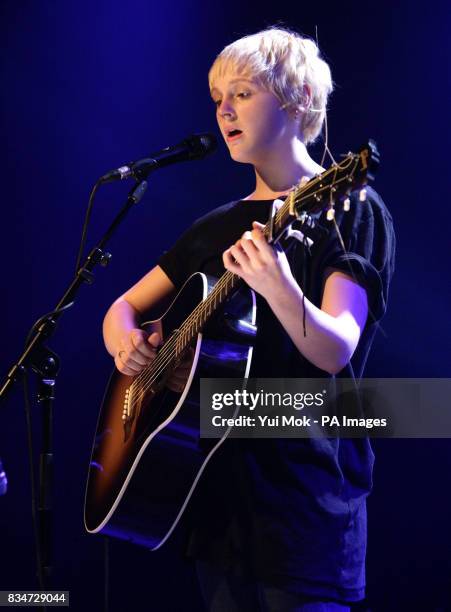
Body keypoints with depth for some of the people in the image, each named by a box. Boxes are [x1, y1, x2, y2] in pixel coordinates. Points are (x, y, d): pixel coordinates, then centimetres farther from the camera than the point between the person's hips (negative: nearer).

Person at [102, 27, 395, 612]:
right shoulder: (219, 226, 15)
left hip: (304, 496, -6)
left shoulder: (351, 209, -5)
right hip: (218, 493, 6)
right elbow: (123, 308, 19)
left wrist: (279, 290, -37)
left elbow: (335, 351, -18)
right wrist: (127, 345, -4)